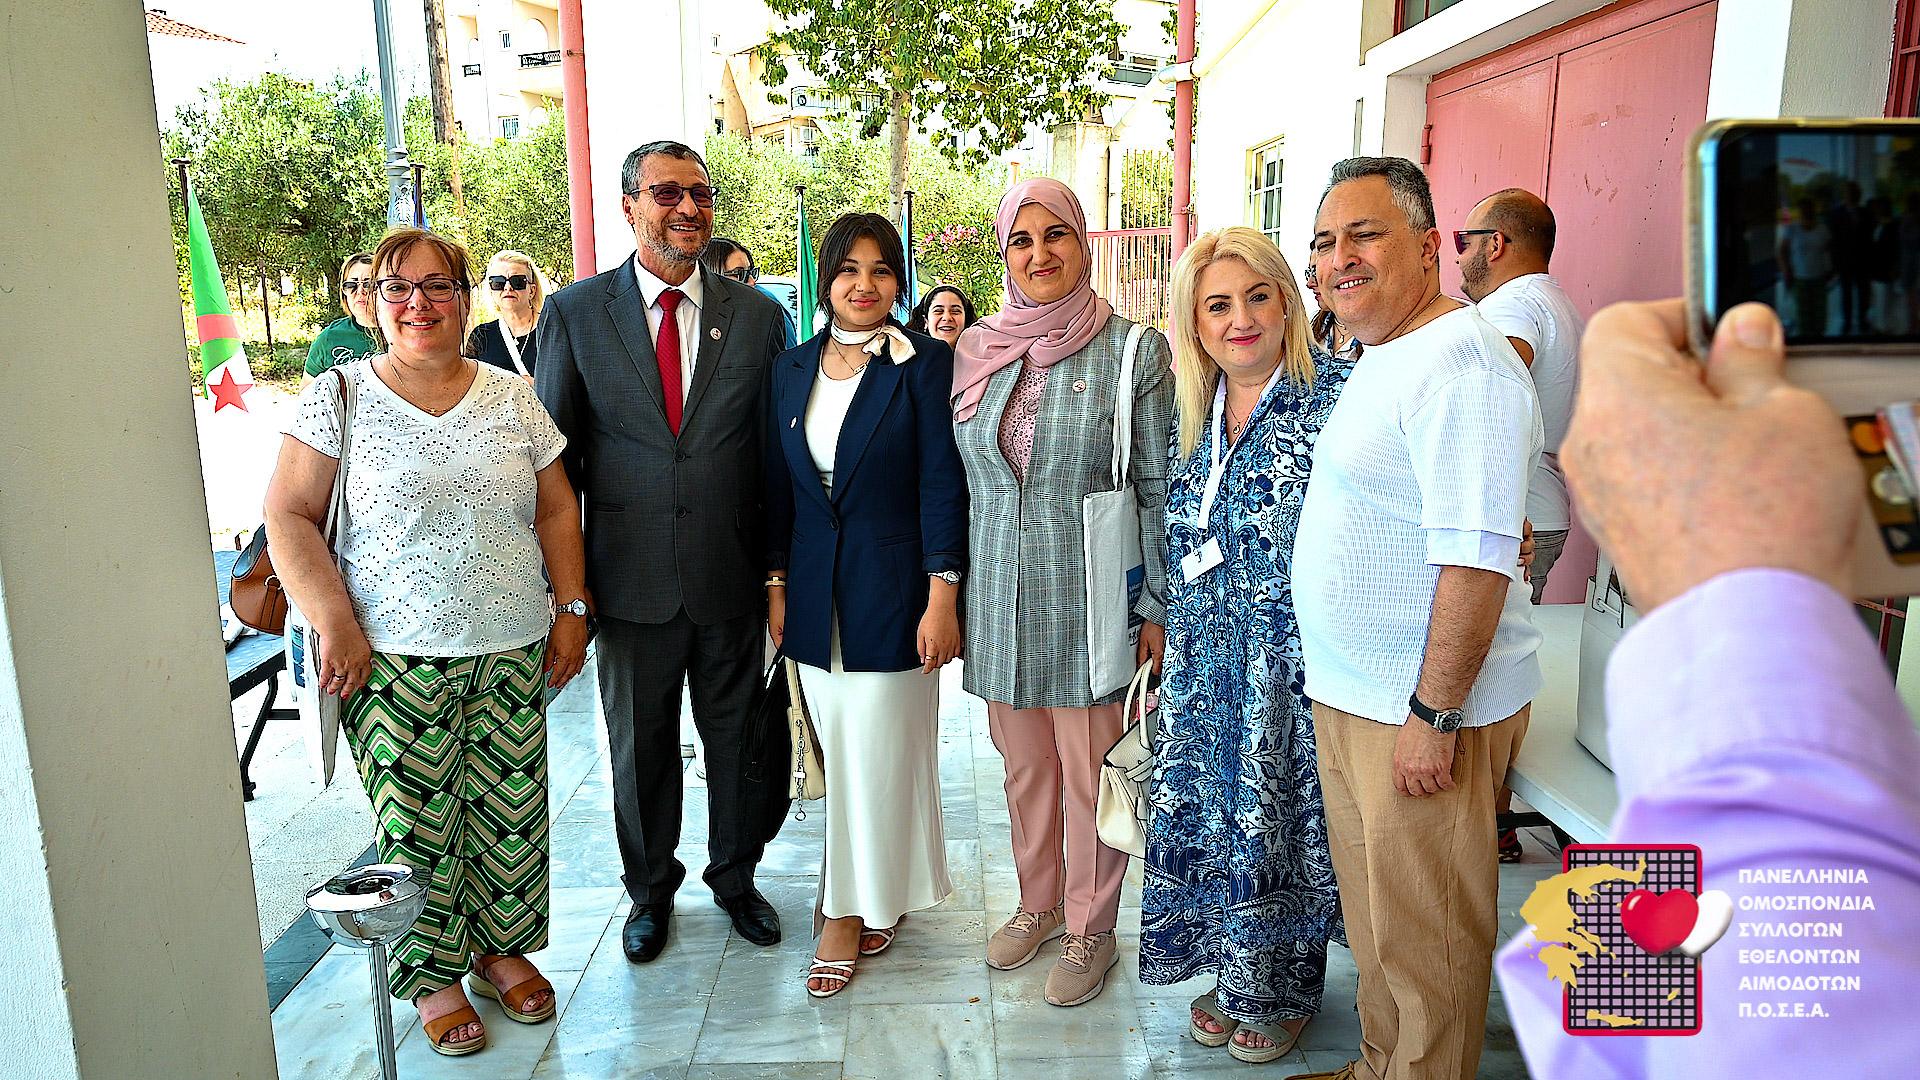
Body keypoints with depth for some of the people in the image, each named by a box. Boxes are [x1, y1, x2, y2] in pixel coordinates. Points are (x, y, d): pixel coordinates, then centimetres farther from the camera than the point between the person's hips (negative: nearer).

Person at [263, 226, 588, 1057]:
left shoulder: (512, 398, 7)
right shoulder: (338, 397, -1)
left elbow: (556, 510, 11)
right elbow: (288, 516, -3)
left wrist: (571, 608, 4)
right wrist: (336, 626, -10)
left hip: (512, 651, 3)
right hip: (394, 658, -2)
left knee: (510, 809, 9)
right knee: (417, 824, 5)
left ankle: (502, 945, 32)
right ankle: (431, 973, 25)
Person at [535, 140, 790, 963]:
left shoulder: (757, 314, 2)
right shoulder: (574, 313, -1)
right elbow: (554, 453, 2)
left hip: (734, 576, 1)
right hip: (632, 579, 0)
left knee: (736, 737, 14)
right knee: (640, 744, 15)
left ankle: (735, 877, 37)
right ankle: (650, 888, 37)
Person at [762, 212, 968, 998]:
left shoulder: (926, 365, -6)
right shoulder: (791, 369, 8)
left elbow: (943, 485, -9)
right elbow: (778, 487, 12)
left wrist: (942, 597, -13)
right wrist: (776, 584, 9)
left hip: (892, 592, -4)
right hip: (815, 593, 5)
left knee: (879, 751, 3)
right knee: (841, 752, 11)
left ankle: (853, 908, 20)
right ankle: (872, 896, 29)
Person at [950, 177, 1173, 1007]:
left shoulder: (1135, 351, -6)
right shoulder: (975, 349, 5)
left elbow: (1159, 489, -5)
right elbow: (960, 477, 12)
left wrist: (1157, 609, -7)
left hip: (1088, 596, -4)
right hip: (1000, 595, 4)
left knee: (1089, 771, 7)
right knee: (1023, 762, 17)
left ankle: (1090, 930, 28)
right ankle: (1038, 902, 39)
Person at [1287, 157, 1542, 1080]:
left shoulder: (1460, 363, -19)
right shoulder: (1377, 362, 14)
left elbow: (1476, 557, -24)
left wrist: (1434, 713, -23)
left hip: (1427, 711, -9)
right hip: (1349, 697, 10)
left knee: (1425, 940, 7)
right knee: (1373, 923, 22)